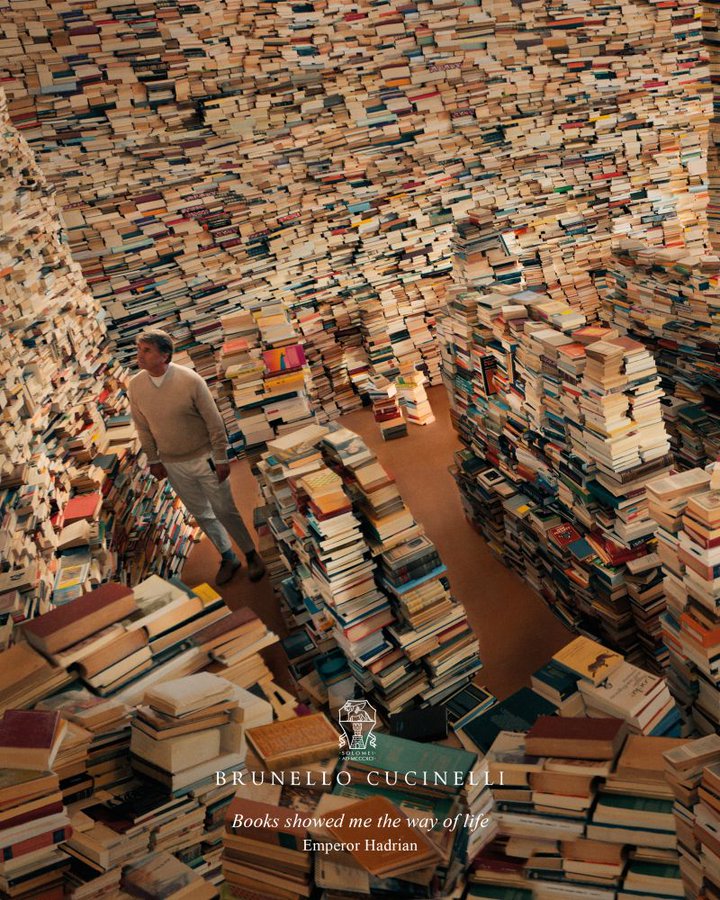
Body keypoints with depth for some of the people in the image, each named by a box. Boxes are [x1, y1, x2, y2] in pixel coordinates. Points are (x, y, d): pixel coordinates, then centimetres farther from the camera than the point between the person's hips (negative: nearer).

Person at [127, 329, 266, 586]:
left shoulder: (190, 380, -21)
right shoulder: (135, 386, -8)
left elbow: (214, 422, -14)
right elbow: (143, 427, 4)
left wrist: (221, 459, -12)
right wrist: (154, 460, 8)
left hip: (204, 458, -4)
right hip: (173, 465, 4)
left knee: (225, 510, 6)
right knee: (201, 514, 16)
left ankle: (251, 555, 28)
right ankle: (228, 558, 35)